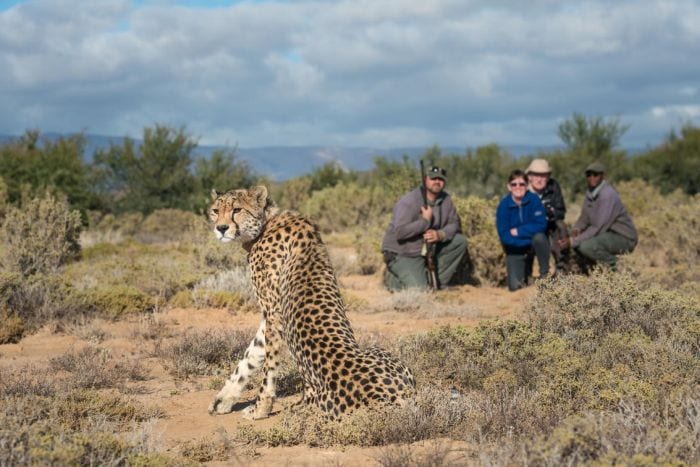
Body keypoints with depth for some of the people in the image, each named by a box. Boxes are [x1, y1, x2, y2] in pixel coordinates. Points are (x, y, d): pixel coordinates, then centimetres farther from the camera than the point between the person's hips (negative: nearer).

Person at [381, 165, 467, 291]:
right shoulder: (409, 201, -21)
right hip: (402, 255, -7)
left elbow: (454, 224, 0)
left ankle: (436, 281, 2)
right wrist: (425, 220, -27)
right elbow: (400, 231, -32)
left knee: (460, 241, -5)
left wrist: (440, 235, -21)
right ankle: (393, 279, 8)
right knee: (419, 290, -24)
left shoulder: (446, 199, 2)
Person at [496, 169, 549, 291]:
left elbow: (541, 225, -19)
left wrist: (518, 231, -20)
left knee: (539, 237, -36)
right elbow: (504, 236, -16)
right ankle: (526, 271, 22)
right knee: (515, 286, -15)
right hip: (515, 249, 0)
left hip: (534, 244, 0)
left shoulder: (534, 200, -13)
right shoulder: (504, 205, -12)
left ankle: (545, 274, -12)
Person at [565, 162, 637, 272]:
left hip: (624, 238, -9)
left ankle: (614, 265, -8)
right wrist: (577, 229, -10)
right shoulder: (590, 193, 5)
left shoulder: (608, 195, -23)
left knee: (586, 246, -30)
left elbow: (598, 228, -27)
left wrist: (574, 241, -25)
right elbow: (584, 218, 14)